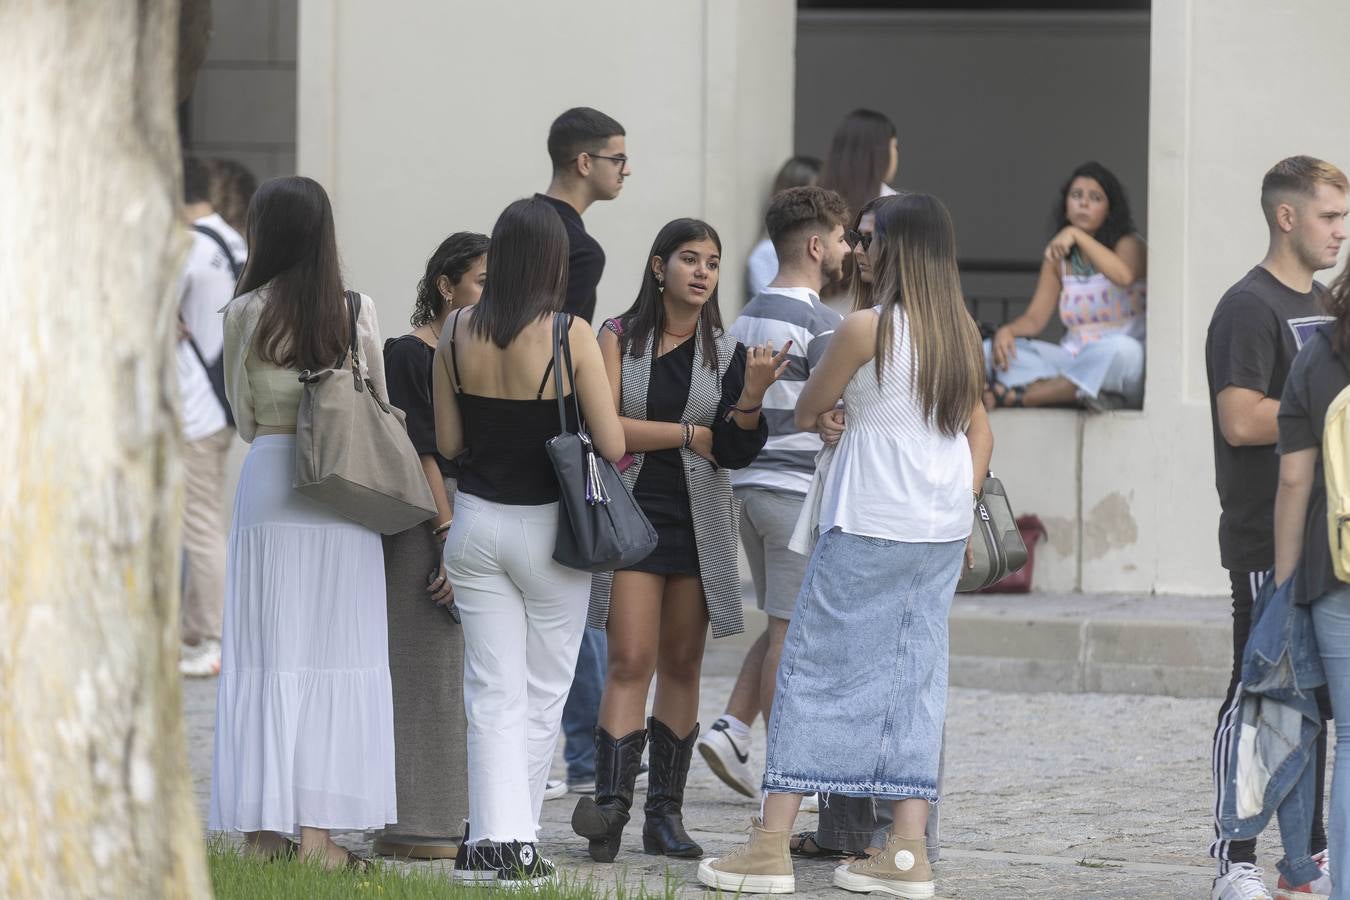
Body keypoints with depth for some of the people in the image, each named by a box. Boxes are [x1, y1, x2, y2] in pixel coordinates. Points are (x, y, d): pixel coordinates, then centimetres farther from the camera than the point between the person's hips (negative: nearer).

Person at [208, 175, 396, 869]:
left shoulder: (244, 316, -3)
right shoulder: (357, 313, 0)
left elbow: (245, 420, 6)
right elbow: (381, 407, 8)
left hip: (268, 478, -1)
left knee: (266, 656, 4)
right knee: (335, 654, 4)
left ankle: (264, 830, 2)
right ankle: (318, 830, 0)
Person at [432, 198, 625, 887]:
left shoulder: (457, 332, -3)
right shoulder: (570, 335, -13)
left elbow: (448, 442, 3)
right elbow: (611, 445, -12)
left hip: (476, 521, 3)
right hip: (548, 524, -3)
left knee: (493, 693, 6)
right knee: (543, 695, 10)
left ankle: (492, 840, -6)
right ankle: (517, 848, 11)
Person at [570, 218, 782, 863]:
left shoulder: (728, 354, 7)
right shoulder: (620, 337, 2)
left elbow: (738, 454, 0)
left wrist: (752, 394, -17)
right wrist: (691, 434, -6)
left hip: (698, 521, 3)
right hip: (631, 513, -3)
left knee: (682, 666, 5)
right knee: (630, 662, -13)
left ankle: (665, 813, 9)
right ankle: (611, 802, -20)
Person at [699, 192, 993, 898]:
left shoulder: (866, 328, -12)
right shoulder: (962, 332, 7)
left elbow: (806, 412, -1)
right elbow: (979, 428, 13)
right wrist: (961, 511, 16)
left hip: (868, 527, -6)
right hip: (943, 529, 6)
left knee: (815, 668, 0)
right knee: (915, 674, 8)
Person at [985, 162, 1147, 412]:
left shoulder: (1128, 245, 1)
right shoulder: (1058, 257, 15)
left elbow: (1124, 276, -24)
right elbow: (1034, 318, 8)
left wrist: (1077, 235, -28)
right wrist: (1006, 332, -14)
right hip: (1072, 359, 5)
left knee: (1122, 349, -41)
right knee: (990, 351, -13)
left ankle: (1012, 396, -38)